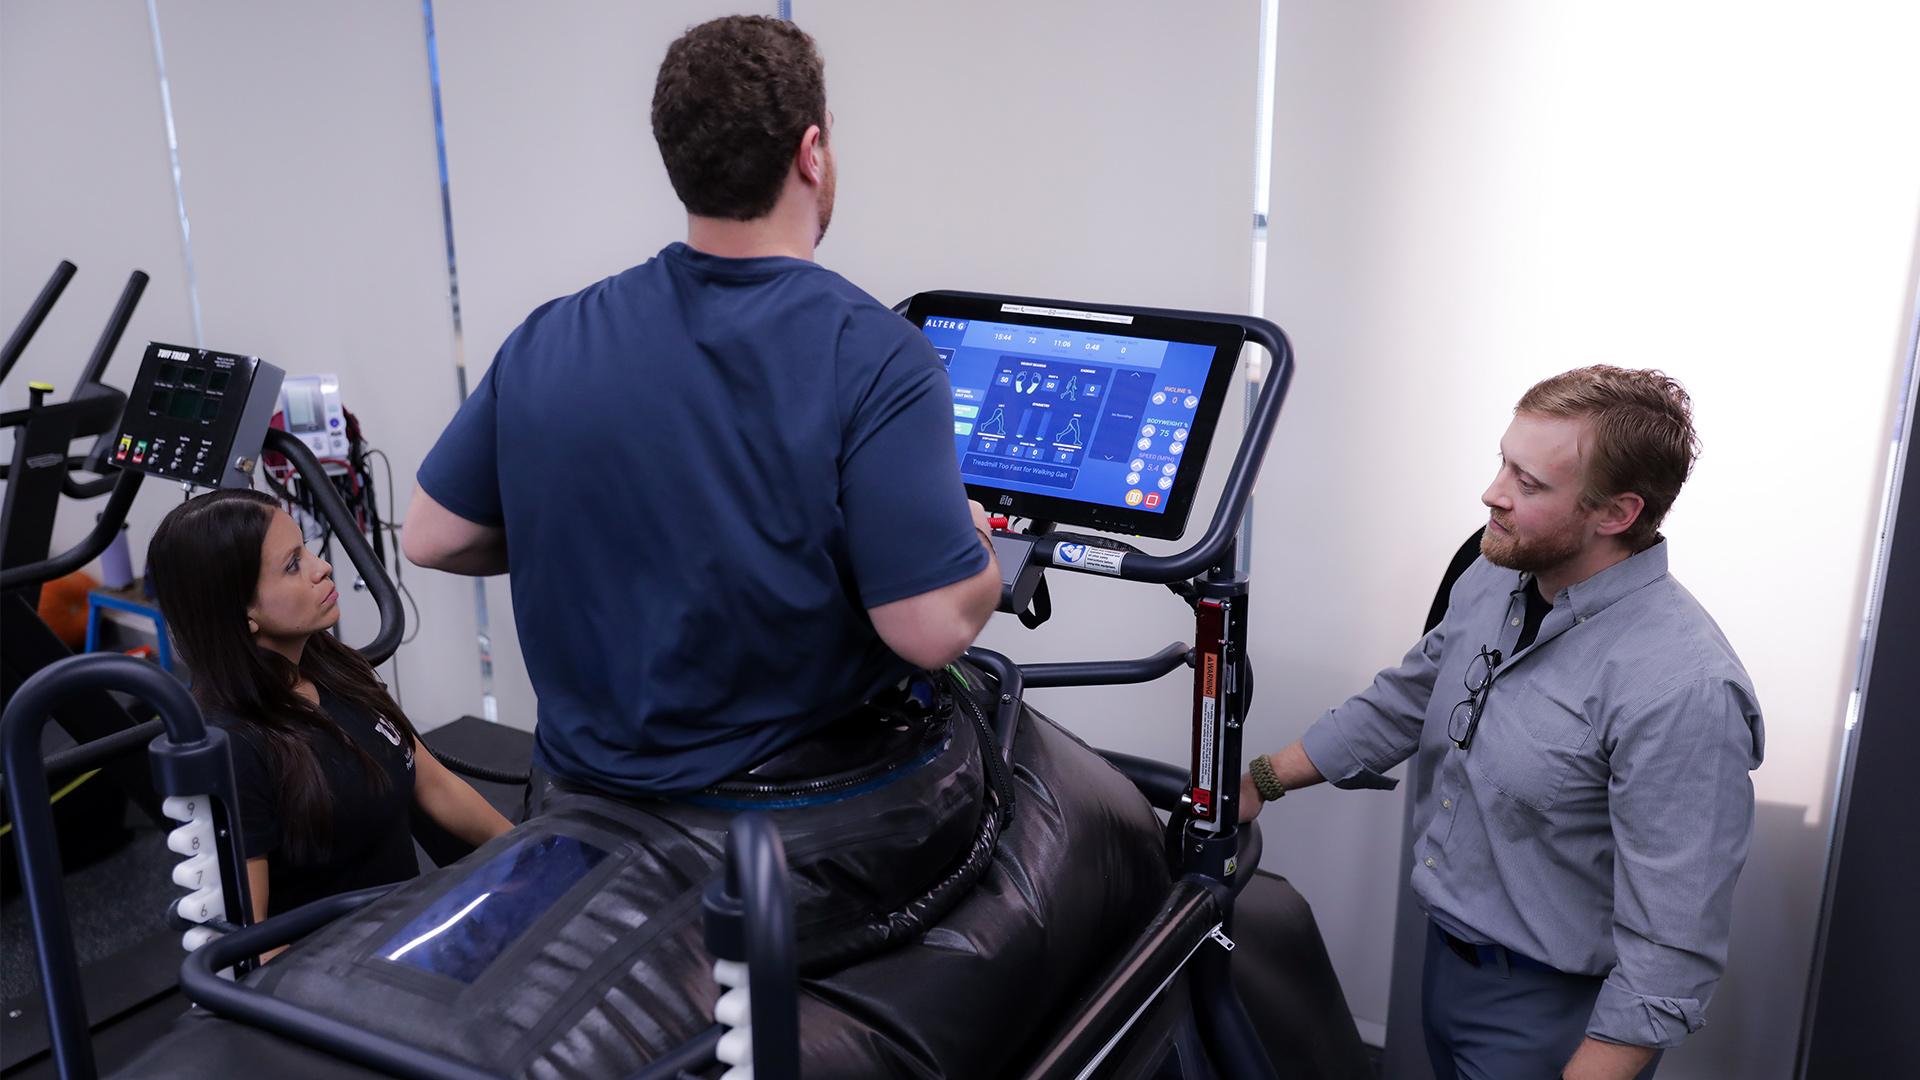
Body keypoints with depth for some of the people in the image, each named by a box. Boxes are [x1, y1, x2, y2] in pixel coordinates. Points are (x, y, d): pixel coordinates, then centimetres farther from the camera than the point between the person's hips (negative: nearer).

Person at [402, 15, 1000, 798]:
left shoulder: (546, 341, -7)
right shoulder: (875, 358, -21)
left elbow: (430, 539, 1)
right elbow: (933, 629, -24)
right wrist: (976, 535, -2)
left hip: (592, 776, 5)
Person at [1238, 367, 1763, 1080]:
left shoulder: (1684, 691, -29)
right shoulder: (1492, 581, -4)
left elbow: (1669, 954, -28)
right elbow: (1399, 705, 12)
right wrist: (1260, 781, 8)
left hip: (1547, 1012, -7)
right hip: (1445, 959, 7)